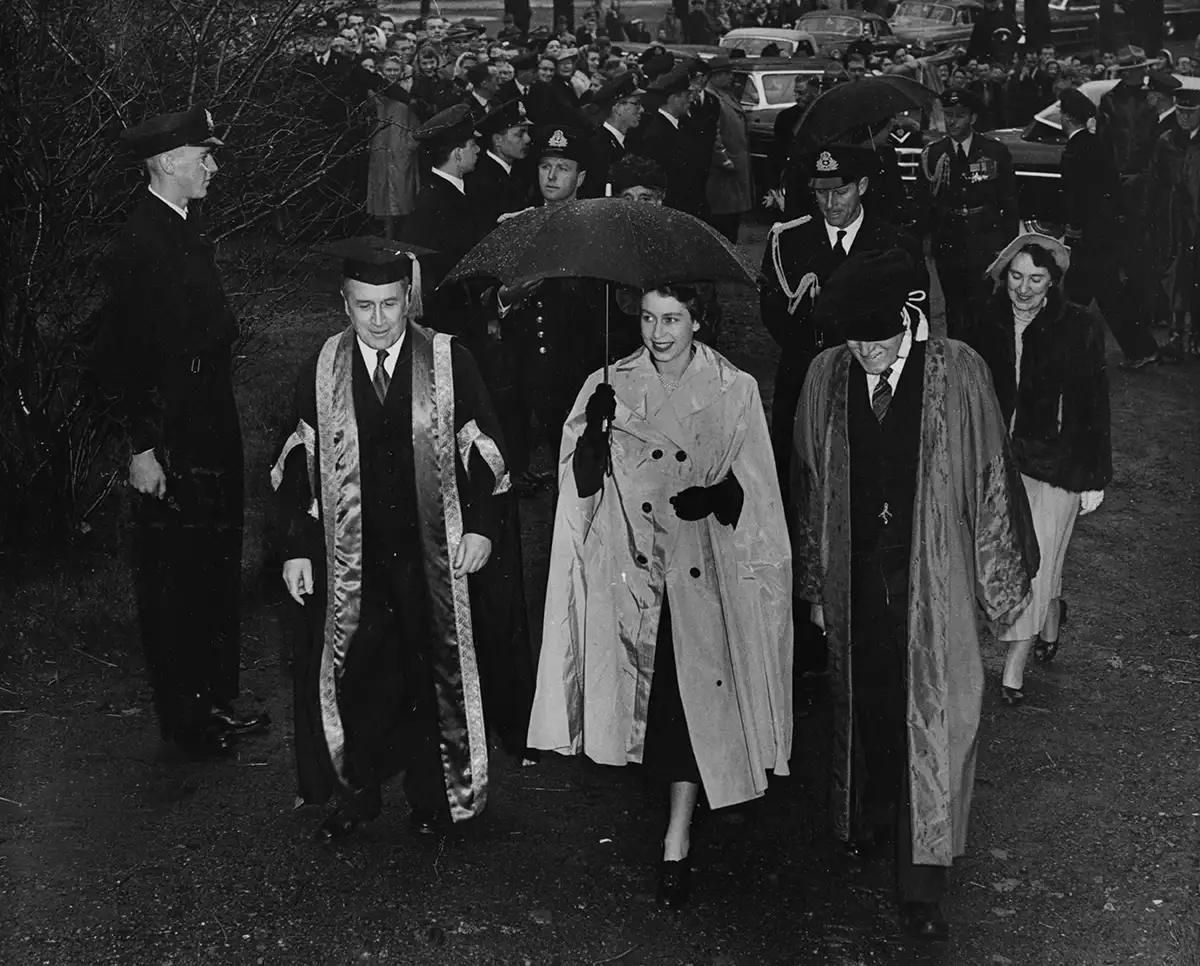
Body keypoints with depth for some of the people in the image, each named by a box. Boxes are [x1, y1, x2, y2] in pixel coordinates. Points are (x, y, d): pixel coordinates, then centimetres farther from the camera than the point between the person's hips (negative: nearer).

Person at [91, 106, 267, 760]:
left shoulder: (187, 233, 11)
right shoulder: (140, 242, -17)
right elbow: (117, 356, -19)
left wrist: (223, 428, 17)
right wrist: (141, 447, -19)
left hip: (212, 434, 9)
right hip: (170, 446, -9)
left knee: (217, 569, 17)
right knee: (172, 578, 3)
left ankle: (215, 700, 30)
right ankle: (183, 720, 16)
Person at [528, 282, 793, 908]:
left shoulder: (734, 392, 0)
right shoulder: (609, 388, 3)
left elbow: (755, 493, 0)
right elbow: (582, 485, -1)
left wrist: (721, 496, -20)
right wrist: (594, 429, -17)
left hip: (703, 569, -2)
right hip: (630, 568, 2)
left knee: (693, 694, -6)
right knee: (653, 692, 10)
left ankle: (677, 843, 1)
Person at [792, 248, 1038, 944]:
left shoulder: (958, 372, -11)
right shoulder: (827, 377, -3)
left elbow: (990, 476, -3)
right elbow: (811, 485, 6)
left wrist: (1004, 575, 3)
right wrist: (816, 585, 9)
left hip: (933, 581, -2)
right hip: (857, 583, 3)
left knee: (935, 720, -3)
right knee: (864, 709, 16)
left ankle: (923, 885, 4)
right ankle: (870, 821, 40)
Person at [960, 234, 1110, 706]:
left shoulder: (1079, 327, -9)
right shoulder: (984, 321, -1)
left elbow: (1094, 406, -5)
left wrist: (1095, 477, -4)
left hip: (1054, 463, -3)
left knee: (1033, 562, -4)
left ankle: (1015, 668, 8)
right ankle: (1051, 616, 42)